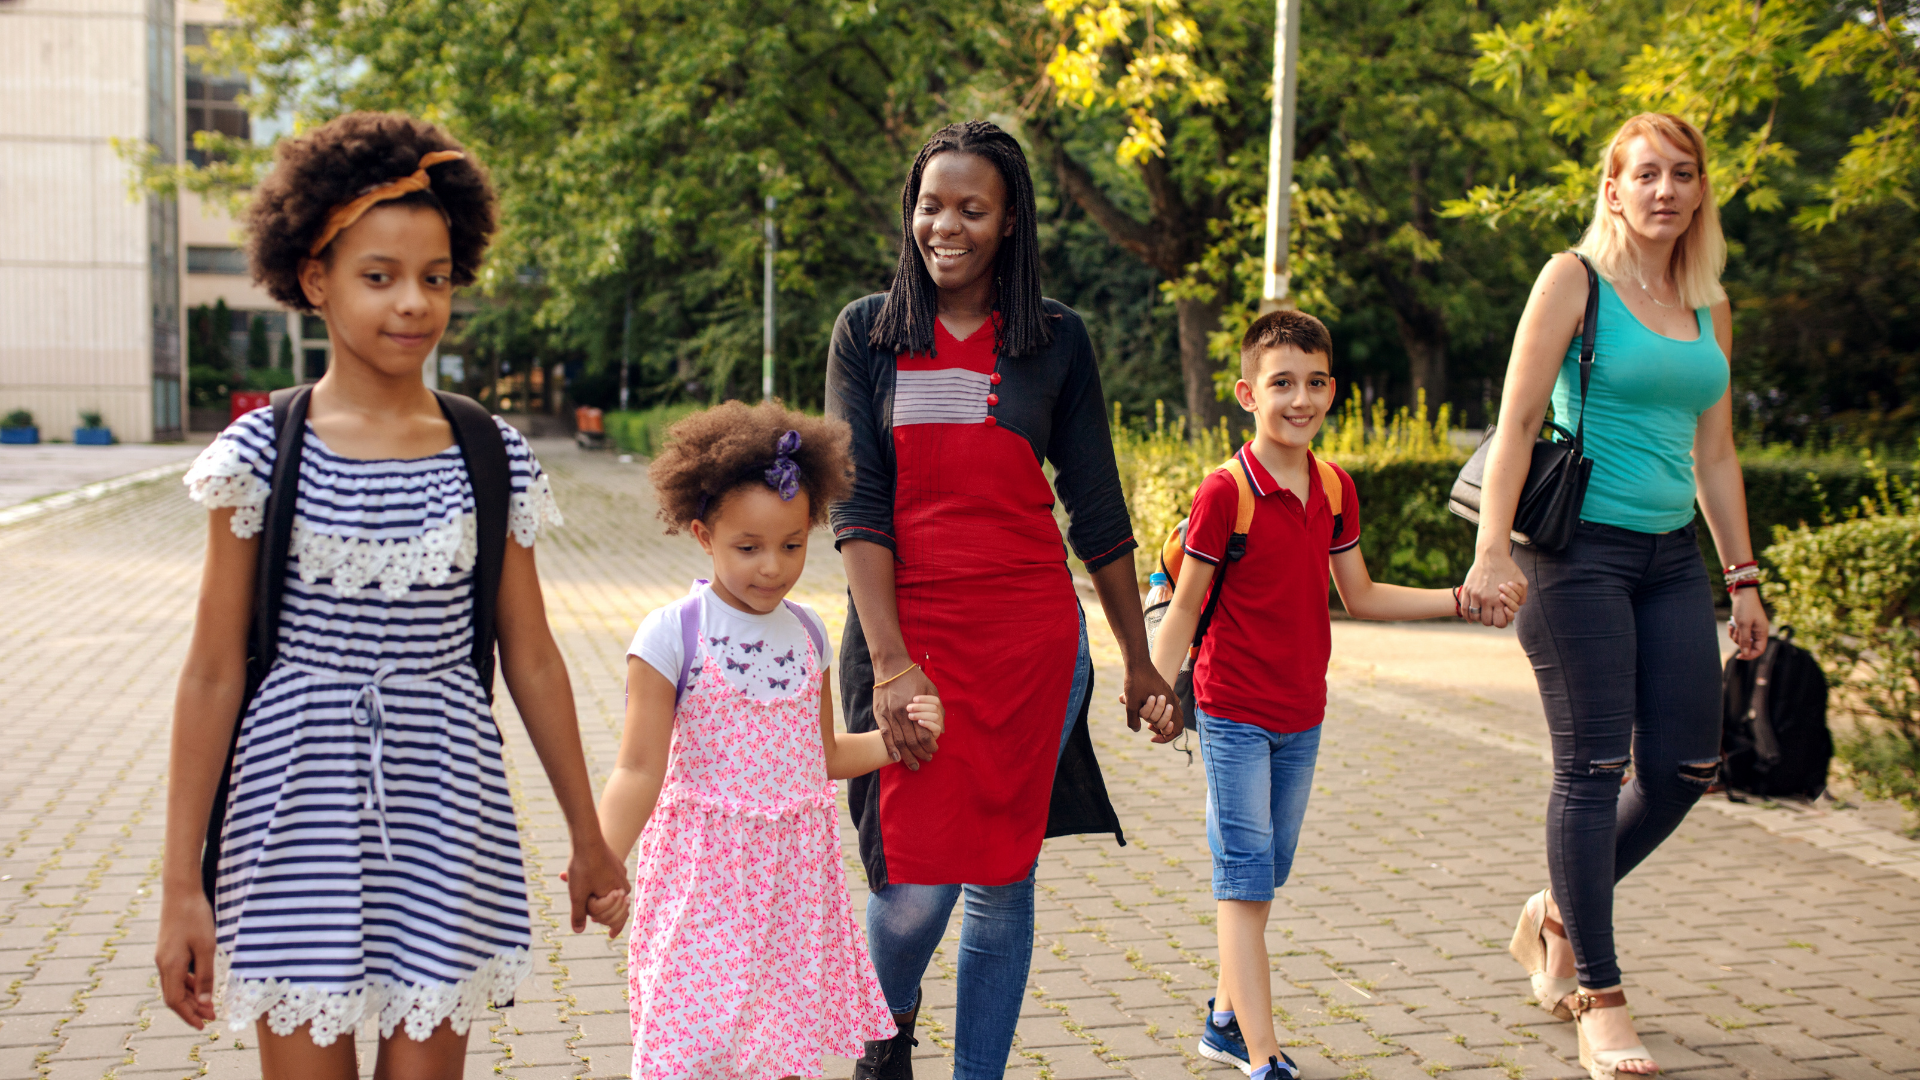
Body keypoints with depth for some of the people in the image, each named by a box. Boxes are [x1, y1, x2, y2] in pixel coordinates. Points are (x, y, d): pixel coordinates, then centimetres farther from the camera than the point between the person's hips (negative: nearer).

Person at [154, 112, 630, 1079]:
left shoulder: (491, 458, 1)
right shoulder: (262, 454, -4)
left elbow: (530, 656, 8)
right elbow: (213, 674, -2)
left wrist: (588, 840, 13)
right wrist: (181, 888, -3)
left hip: (444, 818, 2)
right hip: (298, 808, -1)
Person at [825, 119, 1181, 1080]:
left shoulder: (1055, 340, 5)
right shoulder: (866, 334, 3)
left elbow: (1095, 508, 9)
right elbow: (857, 505, -4)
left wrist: (1140, 661, 11)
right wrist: (889, 661, -13)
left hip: (1033, 639, 1)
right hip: (906, 632, -1)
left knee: (1003, 878, 5)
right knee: (917, 882, -3)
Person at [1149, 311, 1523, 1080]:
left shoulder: (1335, 489, 5)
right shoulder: (1224, 492, -14)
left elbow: (1360, 598, 12)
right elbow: (1186, 605, -10)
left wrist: (1463, 599, 7)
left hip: (1302, 714, 7)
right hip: (1233, 713, -6)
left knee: (1266, 875, 16)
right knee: (1244, 879, -7)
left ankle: (1226, 1018, 31)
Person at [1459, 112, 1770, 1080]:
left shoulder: (1709, 307, 15)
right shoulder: (1574, 280, -3)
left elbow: (1714, 455, 19)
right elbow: (1516, 423, -9)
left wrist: (1742, 578, 15)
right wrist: (1491, 551, -18)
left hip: (1672, 557, 7)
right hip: (1582, 551, -6)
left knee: (1685, 766, 5)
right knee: (1592, 769, -4)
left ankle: (1559, 913, 28)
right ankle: (1598, 1001, 6)